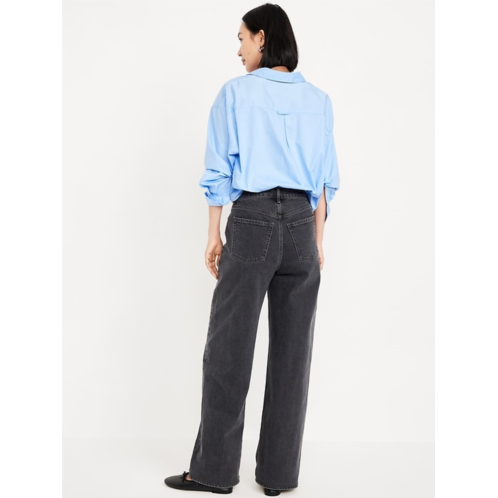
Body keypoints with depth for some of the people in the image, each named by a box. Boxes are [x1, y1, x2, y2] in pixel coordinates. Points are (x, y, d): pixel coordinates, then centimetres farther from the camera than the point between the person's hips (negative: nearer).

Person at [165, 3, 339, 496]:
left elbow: (219, 171, -1)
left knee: (229, 349, 4)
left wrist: (214, 235, 5)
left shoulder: (236, 92, 0)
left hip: (251, 220, -3)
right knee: (291, 353, 6)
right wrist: (317, 241, 14)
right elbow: (325, 180, 8)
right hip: (302, 224, 4)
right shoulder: (318, 99, 9)